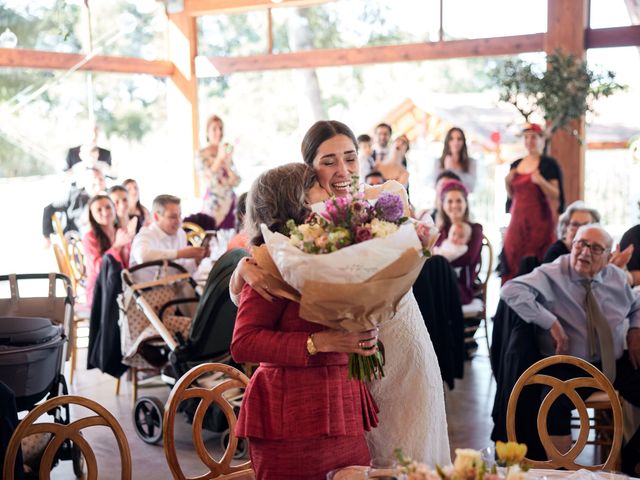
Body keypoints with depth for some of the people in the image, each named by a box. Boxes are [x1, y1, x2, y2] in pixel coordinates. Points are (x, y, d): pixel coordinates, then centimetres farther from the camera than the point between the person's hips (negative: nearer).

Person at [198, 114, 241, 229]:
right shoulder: (202, 155, -3)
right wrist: (219, 158, -18)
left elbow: (236, 182, 5)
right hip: (214, 205, -4)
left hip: (230, 204, 4)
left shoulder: (227, 152, 10)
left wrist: (227, 163, -9)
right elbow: (210, 181, -15)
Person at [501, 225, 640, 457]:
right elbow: (510, 290, -23)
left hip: (617, 365, 6)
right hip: (570, 369, -5)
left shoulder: (617, 277, 11)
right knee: (554, 403, -35)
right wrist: (551, 322, -25)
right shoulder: (552, 275, -7)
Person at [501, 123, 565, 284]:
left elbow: (556, 195, -7)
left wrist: (541, 181, -23)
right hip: (518, 220, 5)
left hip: (540, 220, -5)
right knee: (513, 261, 1)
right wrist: (507, 182, 1)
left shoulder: (549, 164, -2)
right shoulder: (515, 165, 13)